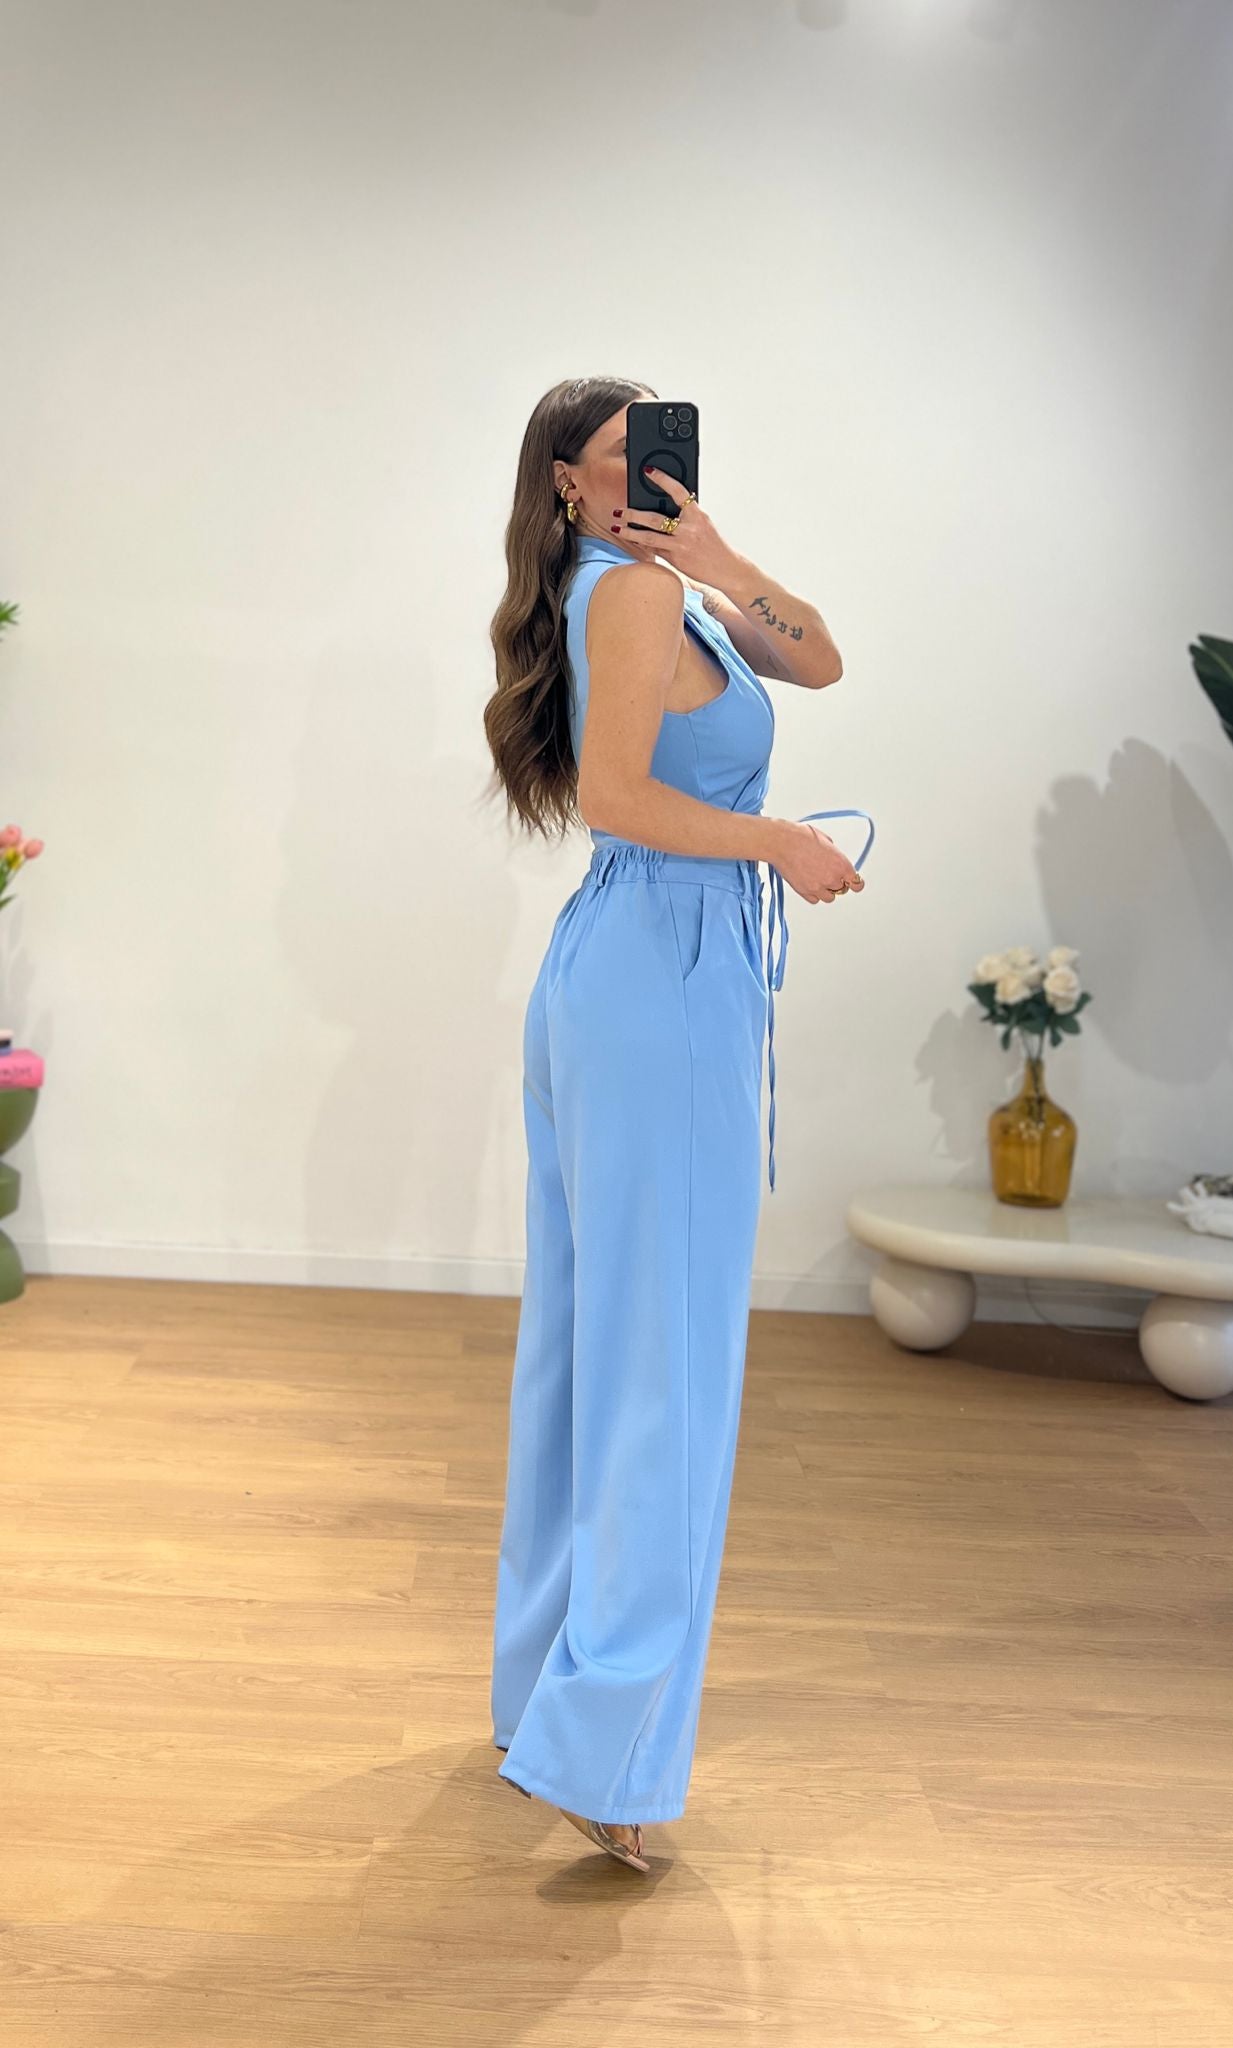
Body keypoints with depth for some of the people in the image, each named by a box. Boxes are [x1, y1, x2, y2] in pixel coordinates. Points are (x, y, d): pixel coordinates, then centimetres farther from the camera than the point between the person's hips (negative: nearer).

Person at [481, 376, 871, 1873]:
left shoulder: (662, 589, 19)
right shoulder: (638, 586, -9)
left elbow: (817, 662, 14)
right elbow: (615, 796, -18)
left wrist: (725, 566, 0)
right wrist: (777, 840, -10)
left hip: (611, 976, 10)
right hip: (666, 977, -10)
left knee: (587, 1336, 14)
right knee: (666, 1360, -7)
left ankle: (547, 1676, 27)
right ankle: (603, 1745, -2)